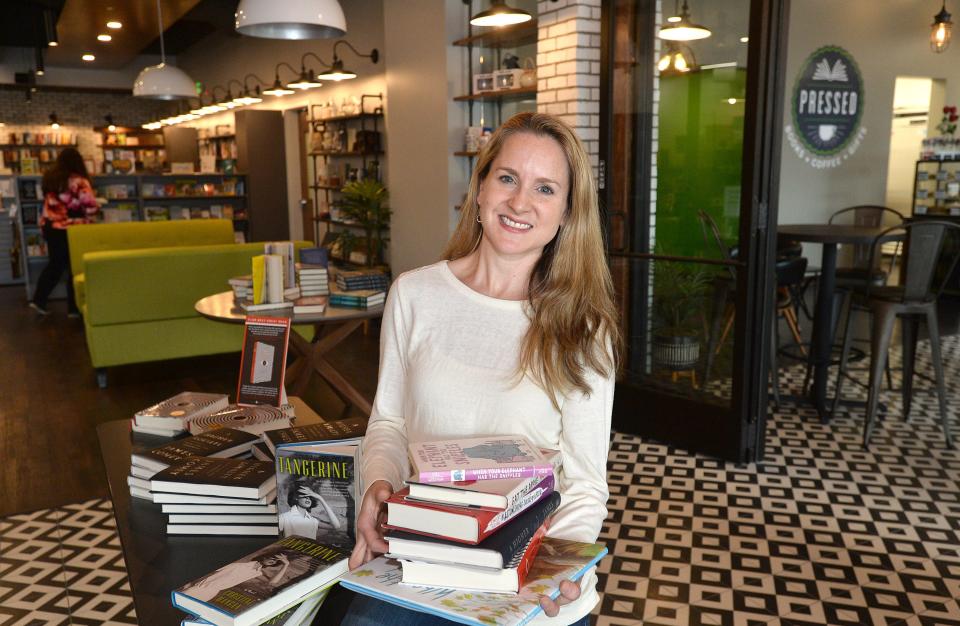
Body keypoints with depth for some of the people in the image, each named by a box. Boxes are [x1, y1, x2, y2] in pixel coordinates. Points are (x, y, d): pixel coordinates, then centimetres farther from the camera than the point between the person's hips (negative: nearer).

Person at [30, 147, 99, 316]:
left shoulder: (49, 178, 7)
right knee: (75, 267, 4)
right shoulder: (79, 182, -14)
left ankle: (38, 300, 18)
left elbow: (48, 202, 16)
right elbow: (90, 207, -15)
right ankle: (73, 308, 9)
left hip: (49, 226, 6)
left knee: (55, 264, 19)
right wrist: (89, 221, 2)